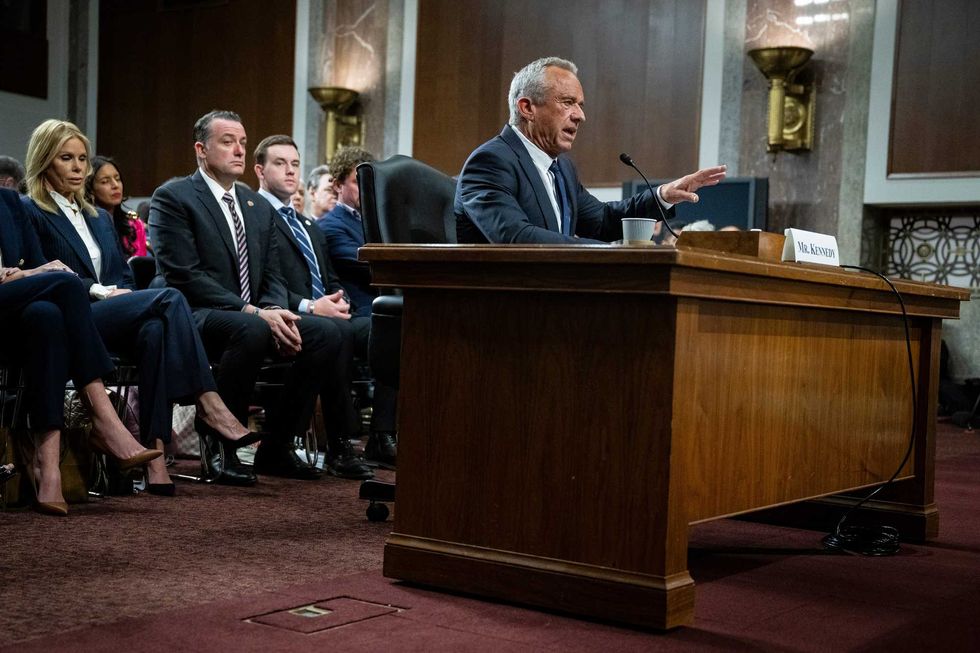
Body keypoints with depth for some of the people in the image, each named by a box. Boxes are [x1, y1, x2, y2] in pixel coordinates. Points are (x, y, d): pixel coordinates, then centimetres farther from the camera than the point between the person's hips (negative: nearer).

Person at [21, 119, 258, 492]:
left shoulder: (99, 218, 28)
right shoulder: (29, 213, 6)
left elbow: (124, 277, 24)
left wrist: (125, 296, 0)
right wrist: (99, 291, -13)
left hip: (111, 317, 6)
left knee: (155, 329, -33)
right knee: (168, 298, -29)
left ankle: (155, 452, -41)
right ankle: (208, 405, -34)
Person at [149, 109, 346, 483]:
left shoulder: (260, 208, 20)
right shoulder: (172, 198, -2)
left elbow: (272, 279, 16)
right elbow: (183, 276, -13)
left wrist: (276, 312, -9)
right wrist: (253, 312, -21)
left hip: (254, 318, 7)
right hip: (194, 317, -7)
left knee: (327, 333, -16)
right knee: (250, 330, -38)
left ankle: (276, 449, -8)